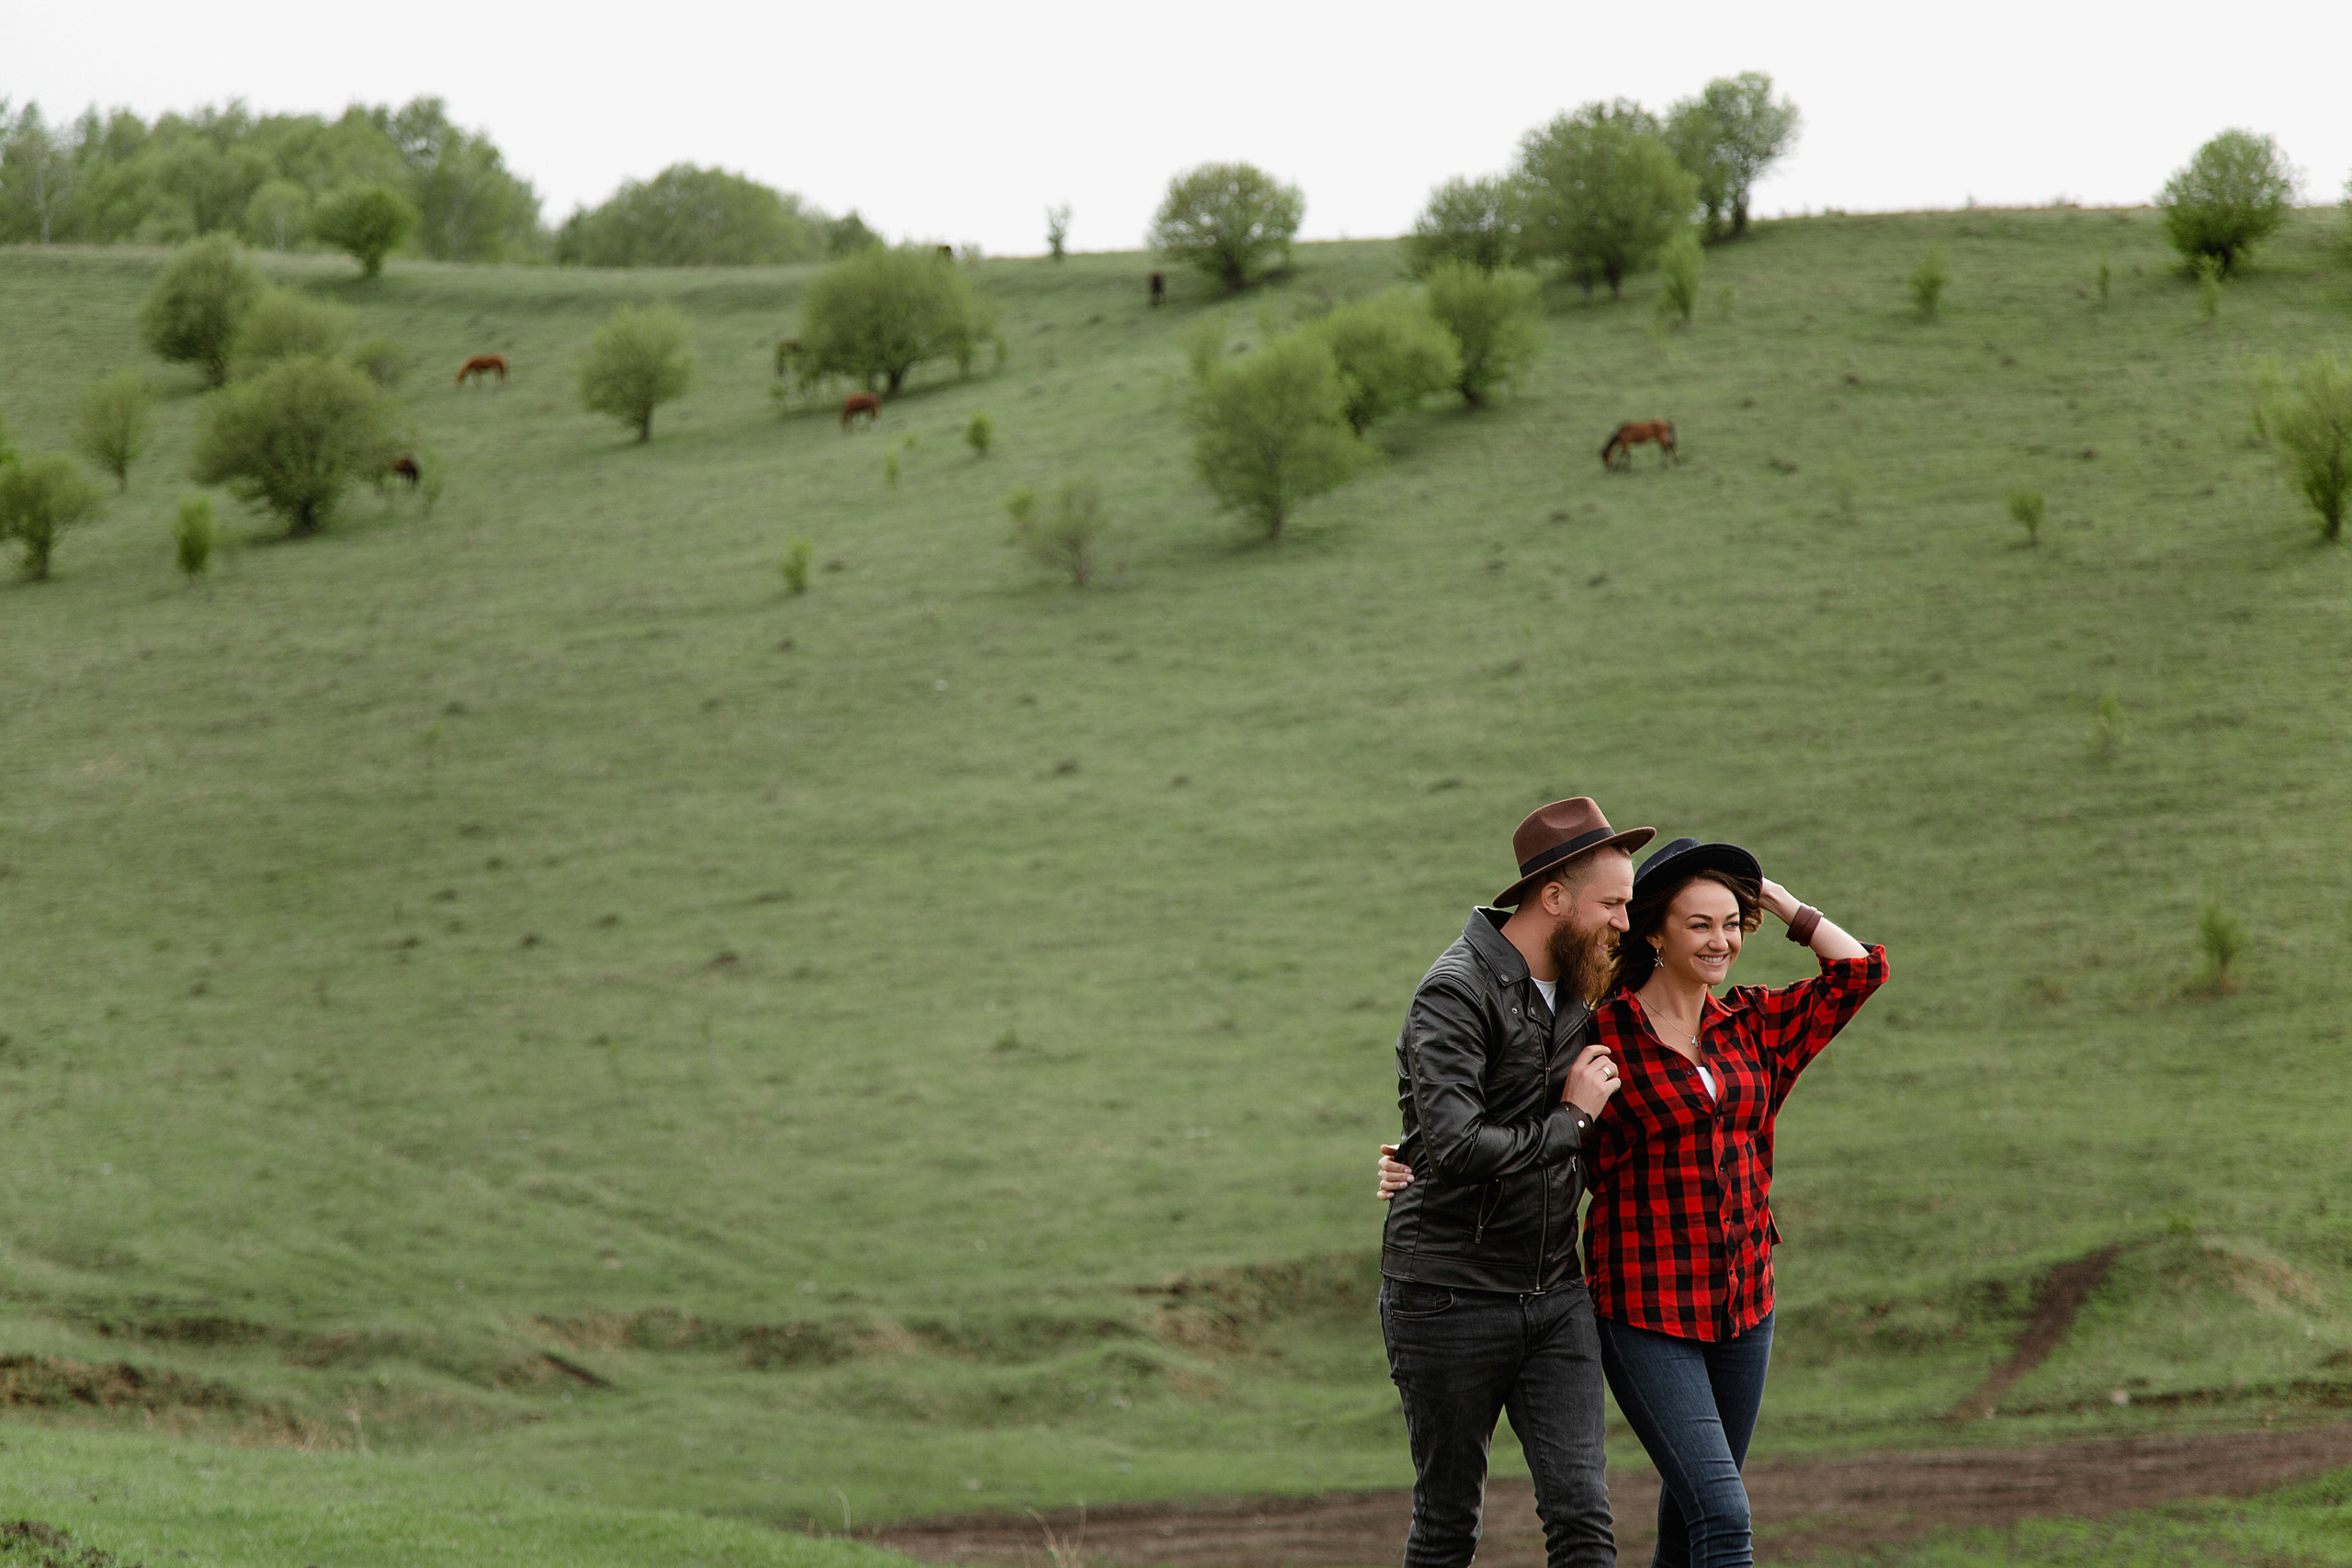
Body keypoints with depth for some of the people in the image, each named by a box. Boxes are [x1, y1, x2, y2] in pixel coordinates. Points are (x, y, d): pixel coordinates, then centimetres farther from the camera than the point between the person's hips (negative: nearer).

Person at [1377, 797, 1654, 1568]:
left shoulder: (1580, 991, 9)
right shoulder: (1455, 995, -17)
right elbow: (1457, 1147, -29)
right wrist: (1570, 1119, -17)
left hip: (1554, 1295, 6)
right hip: (1449, 1298, -6)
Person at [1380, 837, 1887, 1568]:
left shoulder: (1750, 1024, 7)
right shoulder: (1602, 1035, -8)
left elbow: (1860, 971, 5)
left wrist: (1773, 899, 5)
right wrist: (1419, 1172, -13)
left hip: (1740, 1304, 6)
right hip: (1645, 1314, -6)